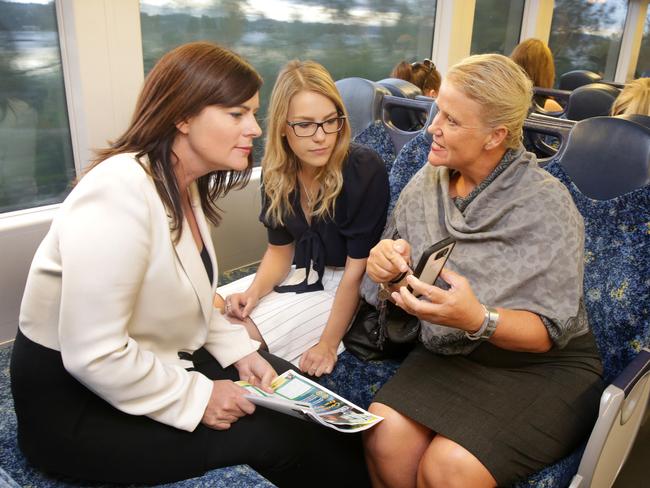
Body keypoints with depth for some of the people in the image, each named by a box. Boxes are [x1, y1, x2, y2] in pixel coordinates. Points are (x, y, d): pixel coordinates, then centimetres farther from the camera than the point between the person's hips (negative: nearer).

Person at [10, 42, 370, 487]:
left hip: (152, 361, 9)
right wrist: (196, 398, -20)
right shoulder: (119, 193, -28)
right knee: (276, 434, -13)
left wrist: (240, 350, -2)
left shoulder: (185, 185, 2)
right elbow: (93, 356, -30)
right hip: (75, 405, -8)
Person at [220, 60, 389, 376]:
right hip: (304, 272, 6)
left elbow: (357, 267, -21)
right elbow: (280, 248, 5)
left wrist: (329, 344, -19)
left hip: (345, 285, -6)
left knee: (244, 335, -20)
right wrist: (255, 291, -14)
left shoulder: (364, 170, -24)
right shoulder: (278, 171, -6)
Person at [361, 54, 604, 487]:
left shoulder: (546, 207, -16)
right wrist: (385, 266, -19)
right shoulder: (427, 183, -2)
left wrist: (478, 320, -35)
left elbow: (550, 331, -15)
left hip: (544, 366, -3)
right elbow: (396, 283, 5)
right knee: (384, 435, -23)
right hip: (449, 352, 4)